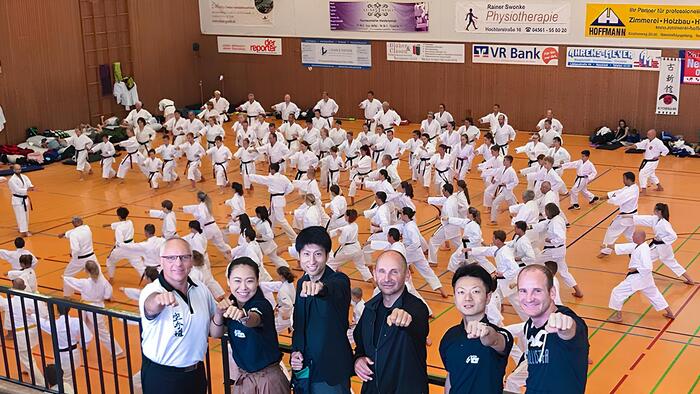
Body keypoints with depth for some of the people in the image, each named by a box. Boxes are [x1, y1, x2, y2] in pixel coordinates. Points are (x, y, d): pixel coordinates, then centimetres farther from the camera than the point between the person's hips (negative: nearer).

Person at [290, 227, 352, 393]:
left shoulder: (339, 280, -12)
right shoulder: (302, 283, 7)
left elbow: (335, 290, -37)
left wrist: (321, 287, -59)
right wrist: (295, 351, 1)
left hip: (330, 374, -6)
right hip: (302, 372, 6)